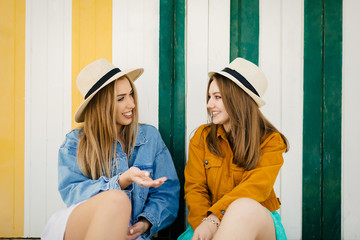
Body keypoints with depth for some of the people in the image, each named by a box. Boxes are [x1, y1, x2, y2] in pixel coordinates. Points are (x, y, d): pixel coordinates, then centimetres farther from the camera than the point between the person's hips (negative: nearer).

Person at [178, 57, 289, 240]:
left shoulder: (271, 141, 1)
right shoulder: (202, 137, 9)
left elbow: (256, 187, -13)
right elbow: (195, 188, 2)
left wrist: (214, 218, -28)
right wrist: (204, 222, -19)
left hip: (259, 222, 0)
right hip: (211, 222, 0)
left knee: (243, 206, -37)